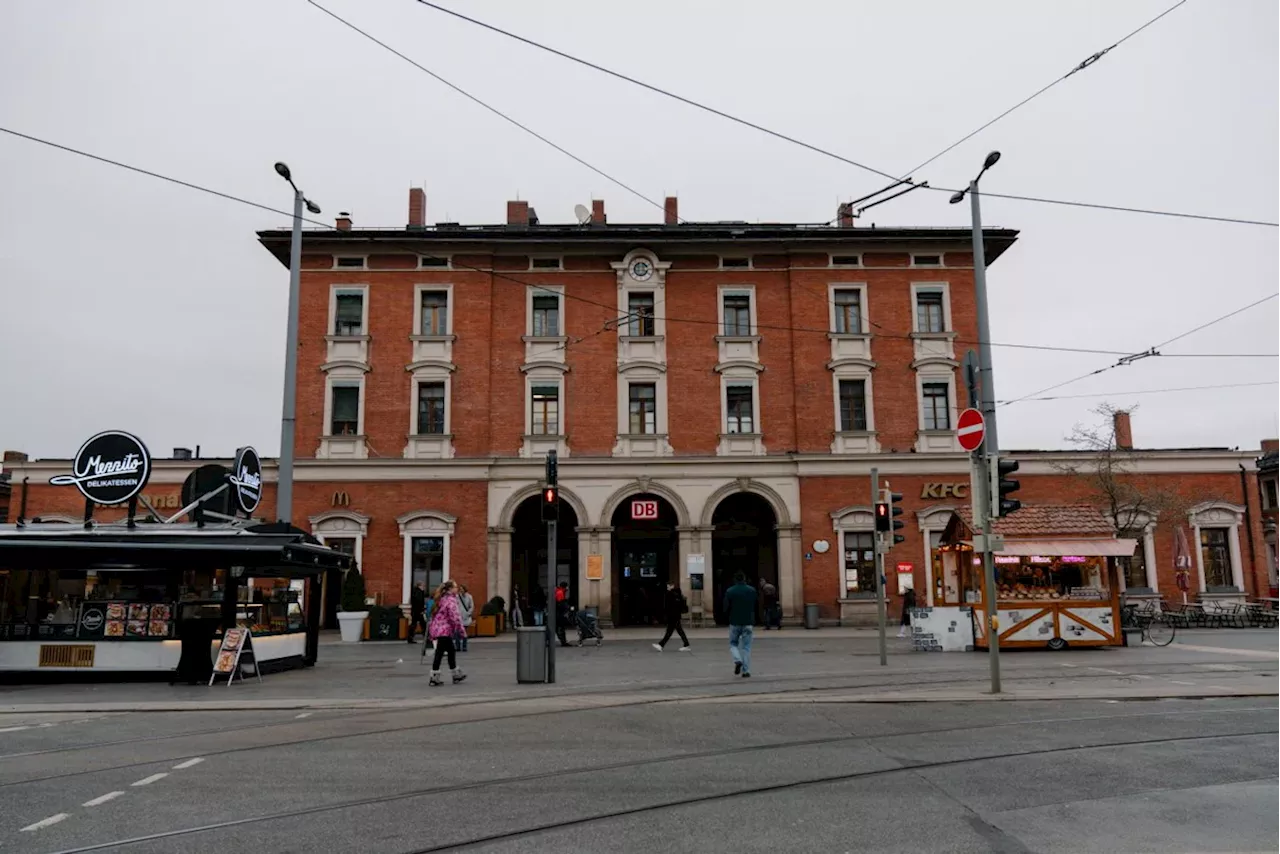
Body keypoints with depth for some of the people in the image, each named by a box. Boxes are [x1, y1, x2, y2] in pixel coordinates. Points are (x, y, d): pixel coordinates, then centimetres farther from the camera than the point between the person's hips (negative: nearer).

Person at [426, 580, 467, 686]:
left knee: (451, 651, 16)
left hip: (438, 628, 10)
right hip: (444, 630, -10)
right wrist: (461, 630, -10)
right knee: (439, 653, -4)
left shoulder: (443, 599, 13)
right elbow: (455, 618, -19)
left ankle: (456, 675, 22)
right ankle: (434, 678, 0)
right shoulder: (451, 600, -15)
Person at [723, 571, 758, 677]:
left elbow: (725, 608, -4)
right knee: (746, 646, 7)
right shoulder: (752, 590, 1)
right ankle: (746, 670, 2)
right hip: (748, 623, 1)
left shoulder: (729, 591, -6)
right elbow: (756, 607, 5)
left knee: (733, 644, 15)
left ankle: (738, 660, -11)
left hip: (735, 622, -1)